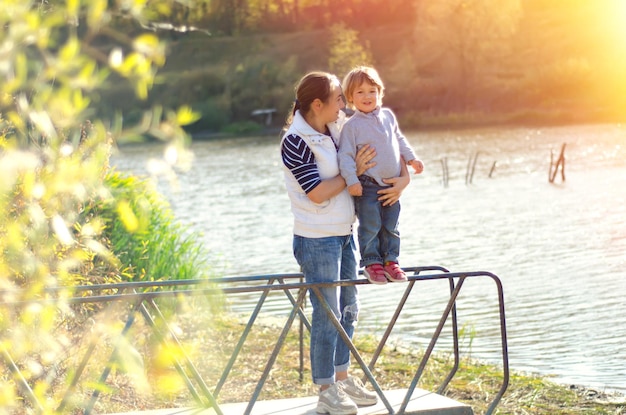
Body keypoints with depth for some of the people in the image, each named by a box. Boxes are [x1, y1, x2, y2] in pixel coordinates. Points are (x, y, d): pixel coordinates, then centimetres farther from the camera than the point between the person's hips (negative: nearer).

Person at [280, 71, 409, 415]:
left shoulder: (337, 130, 6)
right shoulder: (295, 141, -15)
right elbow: (317, 193, -21)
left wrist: (403, 178, -2)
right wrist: (354, 172, -15)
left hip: (344, 235, 8)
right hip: (317, 240, -8)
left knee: (348, 310, 14)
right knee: (327, 315, -3)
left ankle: (342, 378, 27)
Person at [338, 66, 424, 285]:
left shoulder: (388, 116, 7)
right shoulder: (352, 125, -10)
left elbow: (399, 139, 22)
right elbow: (346, 155, -12)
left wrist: (411, 158, 18)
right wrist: (351, 180, -20)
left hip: (392, 183, 5)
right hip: (367, 185, -5)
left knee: (391, 226, 9)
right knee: (370, 226, -4)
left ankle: (390, 260, 19)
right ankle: (372, 262, 7)